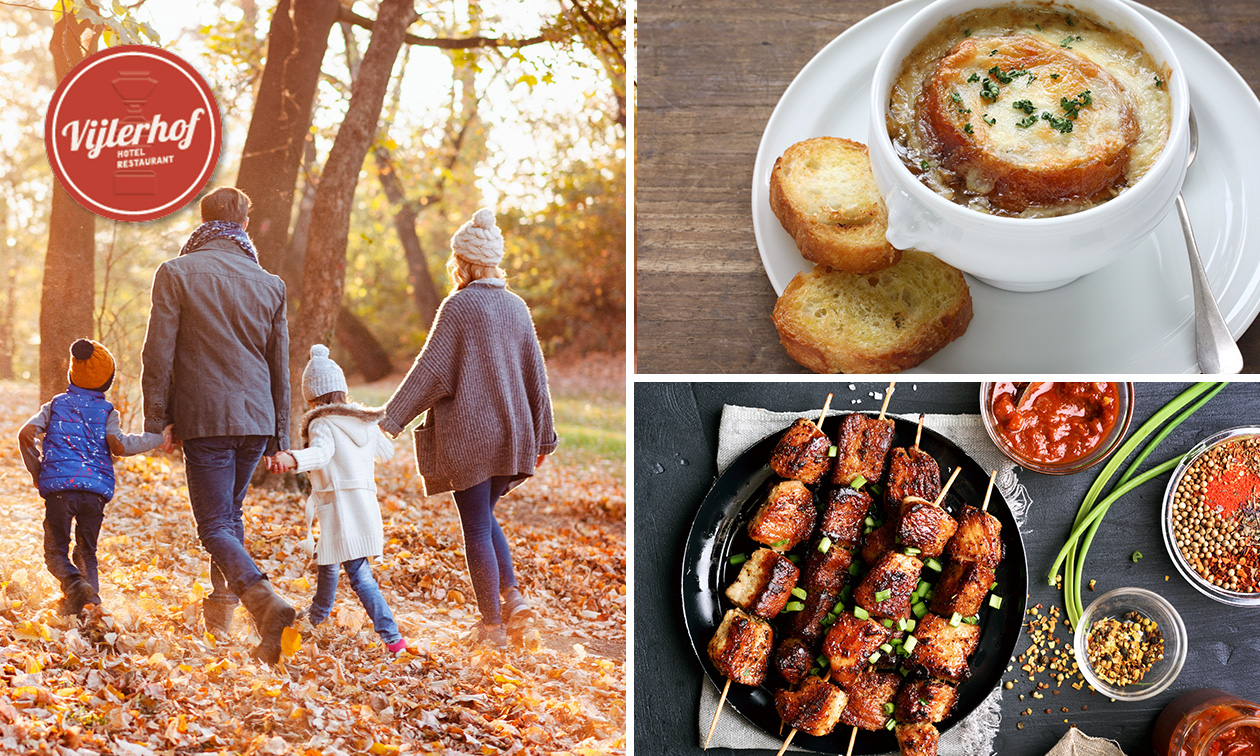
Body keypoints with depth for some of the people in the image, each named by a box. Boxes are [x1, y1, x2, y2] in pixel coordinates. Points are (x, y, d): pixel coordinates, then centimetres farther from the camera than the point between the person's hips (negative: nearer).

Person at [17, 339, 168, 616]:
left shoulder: (56, 404, 15)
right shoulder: (107, 411, 10)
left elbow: (26, 433, 5)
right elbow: (118, 445, -5)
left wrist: (37, 472, 16)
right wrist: (157, 437, 7)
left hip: (58, 486, -1)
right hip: (96, 489, 1)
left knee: (55, 551, 6)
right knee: (86, 552, 15)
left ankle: (74, 583, -23)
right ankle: (91, 596, -7)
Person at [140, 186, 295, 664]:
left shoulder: (176, 274, -4)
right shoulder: (269, 284, 8)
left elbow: (159, 355, -7)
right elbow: (280, 367, 12)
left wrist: (156, 421, 1)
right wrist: (278, 436, 18)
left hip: (203, 418, -4)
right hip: (257, 418, 5)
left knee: (215, 526, -4)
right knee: (230, 513, 22)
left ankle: (265, 602, -25)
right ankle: (221, 609, 28)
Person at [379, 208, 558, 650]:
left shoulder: (459, 305, -9)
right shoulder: (516, 307, 8)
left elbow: (431, 371, -14)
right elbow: (536, 376, 11)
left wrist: (391, 419, -11)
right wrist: (542, 436, 18)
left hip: (467, 434, -6)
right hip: (510, 433, 6)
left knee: (477, 528, 2)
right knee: (485, 518, 21)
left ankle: (492, 626, 5)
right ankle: (512, 596, 7)